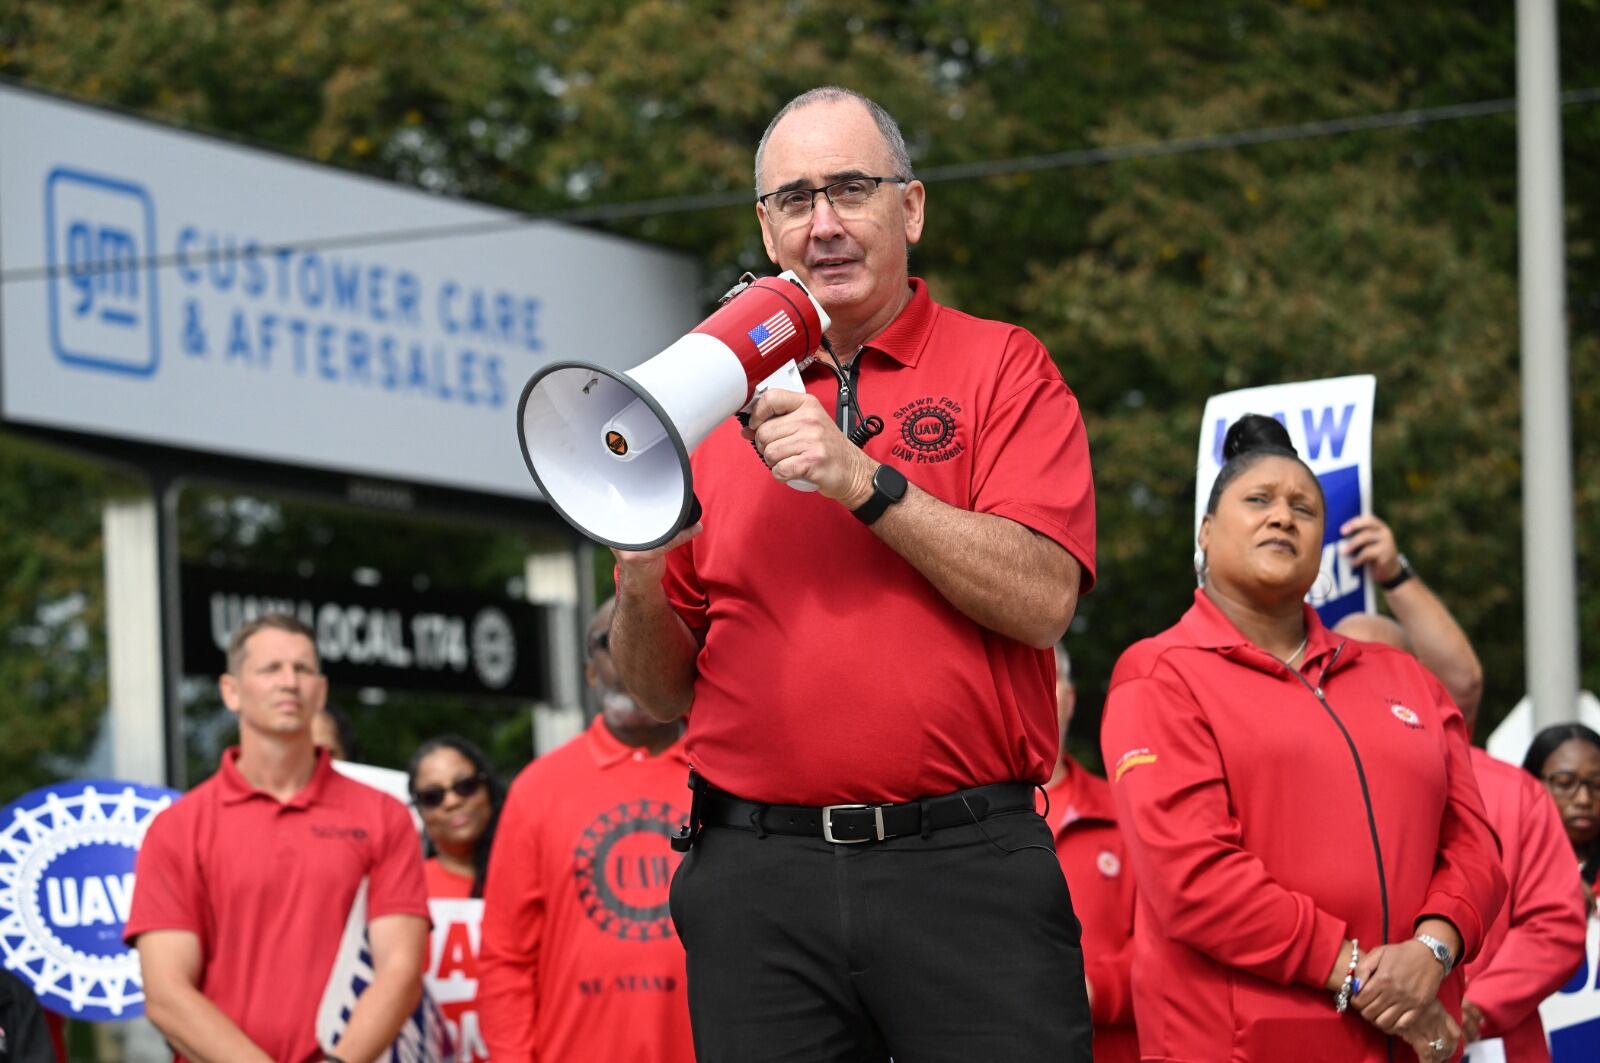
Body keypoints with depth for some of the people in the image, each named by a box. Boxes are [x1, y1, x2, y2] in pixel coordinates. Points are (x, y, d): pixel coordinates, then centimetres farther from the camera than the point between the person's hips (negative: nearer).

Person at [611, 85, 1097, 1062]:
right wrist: (640, 587, -5)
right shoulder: (720, 403, 15)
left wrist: (865, 481, -14)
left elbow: (1041, 598, -8)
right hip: (757, 875, 3)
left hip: (966, 870, -2)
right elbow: (668, 693, 16)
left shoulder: (1002, 368, 7)